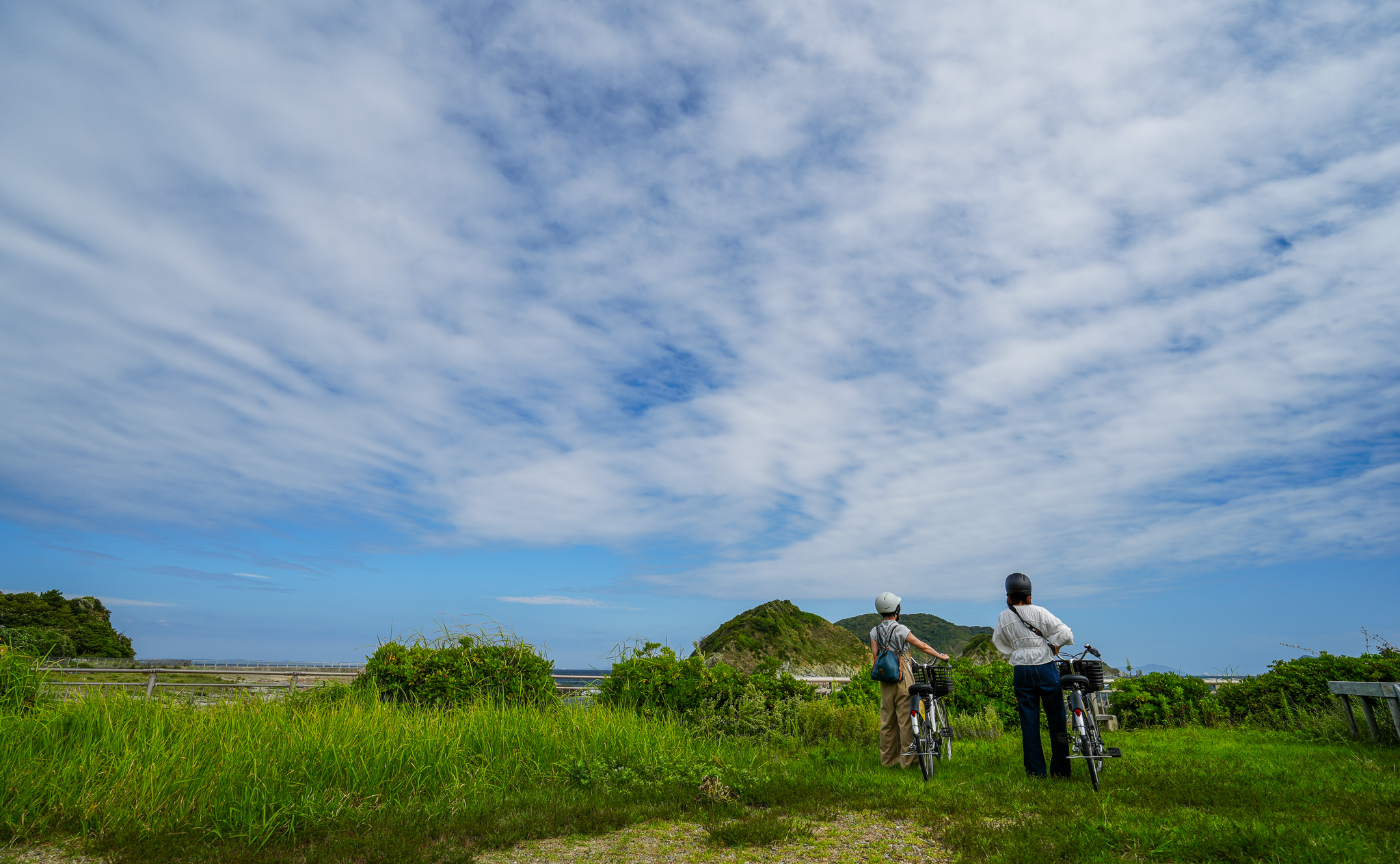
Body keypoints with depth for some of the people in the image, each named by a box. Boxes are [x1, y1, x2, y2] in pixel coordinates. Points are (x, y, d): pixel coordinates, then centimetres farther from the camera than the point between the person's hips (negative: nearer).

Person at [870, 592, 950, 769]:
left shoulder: (874, 631, 4)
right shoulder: (900, 629, -11)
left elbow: (875, 656, 1)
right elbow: (923, 646, -4)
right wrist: (941, 656, 9)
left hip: (885, 681, 5)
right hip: (903, 678, -5)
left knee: (887, 720, 11)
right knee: (905, 719, 1)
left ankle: (887, 759, 18)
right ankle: (907, 759, 6)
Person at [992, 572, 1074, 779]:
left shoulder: (1004, 617, 3)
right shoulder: (1039, 612, -6)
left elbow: (999, 643, 17)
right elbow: (1064, 633, -9)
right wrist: (1055, 647, 8)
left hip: (1022, 672, 2)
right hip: (1046, 669, -2)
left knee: (1029, 722, 6)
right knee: (1056, 719, 9)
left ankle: (1035, 771, 8)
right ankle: (1060, 769, 13)